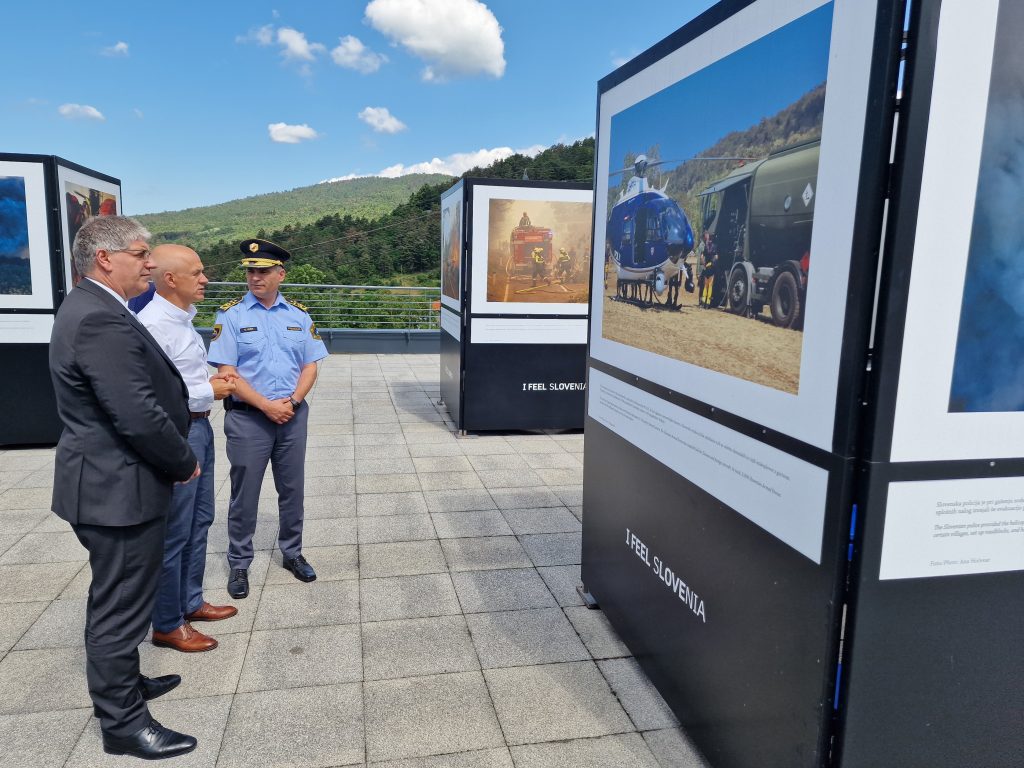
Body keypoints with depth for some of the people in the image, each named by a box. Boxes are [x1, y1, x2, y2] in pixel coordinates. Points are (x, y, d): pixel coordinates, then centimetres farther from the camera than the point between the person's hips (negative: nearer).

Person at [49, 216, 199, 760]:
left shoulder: (92, 309, 10)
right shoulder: (100, 320, -24)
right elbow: (140, 416, -27)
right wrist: (185, 463, -13)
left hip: (107, 482, 11)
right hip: (119, 488, -11)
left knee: (115, 597, 24)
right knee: (122, 604, 4)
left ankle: (118, 683, 43)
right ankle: (122, 721, 21)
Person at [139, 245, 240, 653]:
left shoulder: (183, 318, 9)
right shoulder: (153, 323, -21)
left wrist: (211, 382, 1)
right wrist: (209, 391, -17)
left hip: (199, 426, 10)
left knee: (199, 521, 20)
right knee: (174, 531, 2)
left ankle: (191, 602, 36)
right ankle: (167, 625, 18)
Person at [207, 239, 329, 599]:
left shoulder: (299, 315, 5)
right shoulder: (231, 315, -5)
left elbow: (310, 366, 5)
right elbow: (227, 372, -10)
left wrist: (292, 401, -11)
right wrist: (267, 406, -15)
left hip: (293, 416, 3)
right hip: (247, 418, -3)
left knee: (292, 489, 13)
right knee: (244, 495, 5)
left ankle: (292, 553, 30)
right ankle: (239, 565, 21)